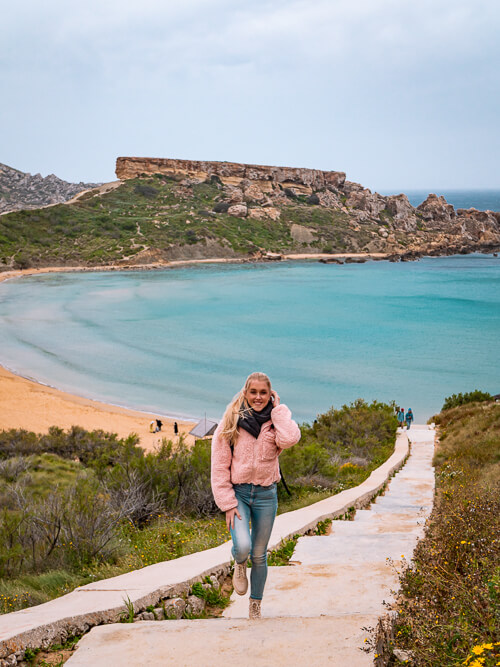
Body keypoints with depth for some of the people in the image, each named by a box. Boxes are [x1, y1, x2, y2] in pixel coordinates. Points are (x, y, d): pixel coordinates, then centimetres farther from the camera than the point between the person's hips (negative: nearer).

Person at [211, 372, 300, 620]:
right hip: (237, 492, -2)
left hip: (265, 494, 2)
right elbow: (219, 465, -5)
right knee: (242, 547, -22)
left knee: (259, 555, 10)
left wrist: (278, 409, -13)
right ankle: (239, 564, 16)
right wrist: (228, 503, -10)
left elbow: (290, 439, -25)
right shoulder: (231, 421, -4)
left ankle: (255, 606, 31)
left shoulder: (276, 421, 0)